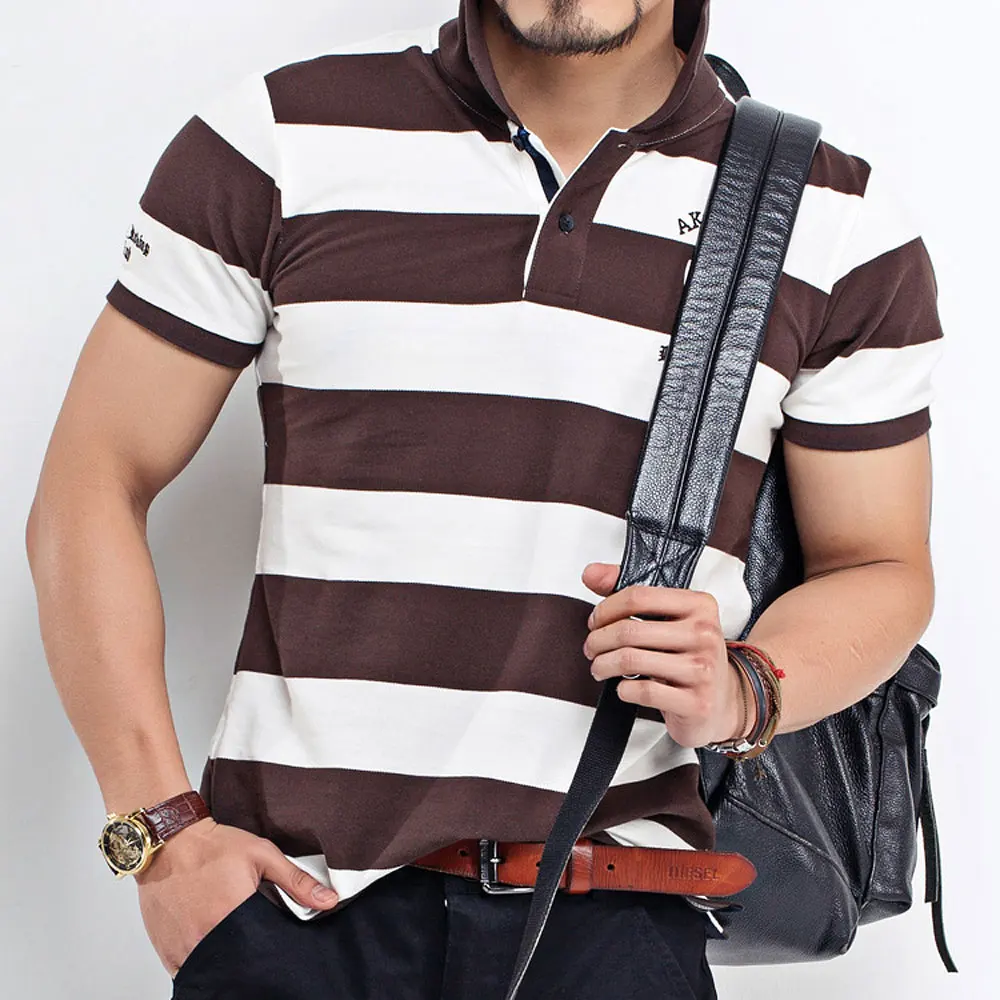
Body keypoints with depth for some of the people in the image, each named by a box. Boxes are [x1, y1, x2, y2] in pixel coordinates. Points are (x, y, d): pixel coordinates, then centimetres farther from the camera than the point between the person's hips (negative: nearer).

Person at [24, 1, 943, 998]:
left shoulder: (844, 230, 4)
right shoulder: (276, 141, 2)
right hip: (293, 881, 0)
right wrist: (160, 831, -3)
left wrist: (742, 690, -9)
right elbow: (92, 488, 4)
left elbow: (882, 568, 13)